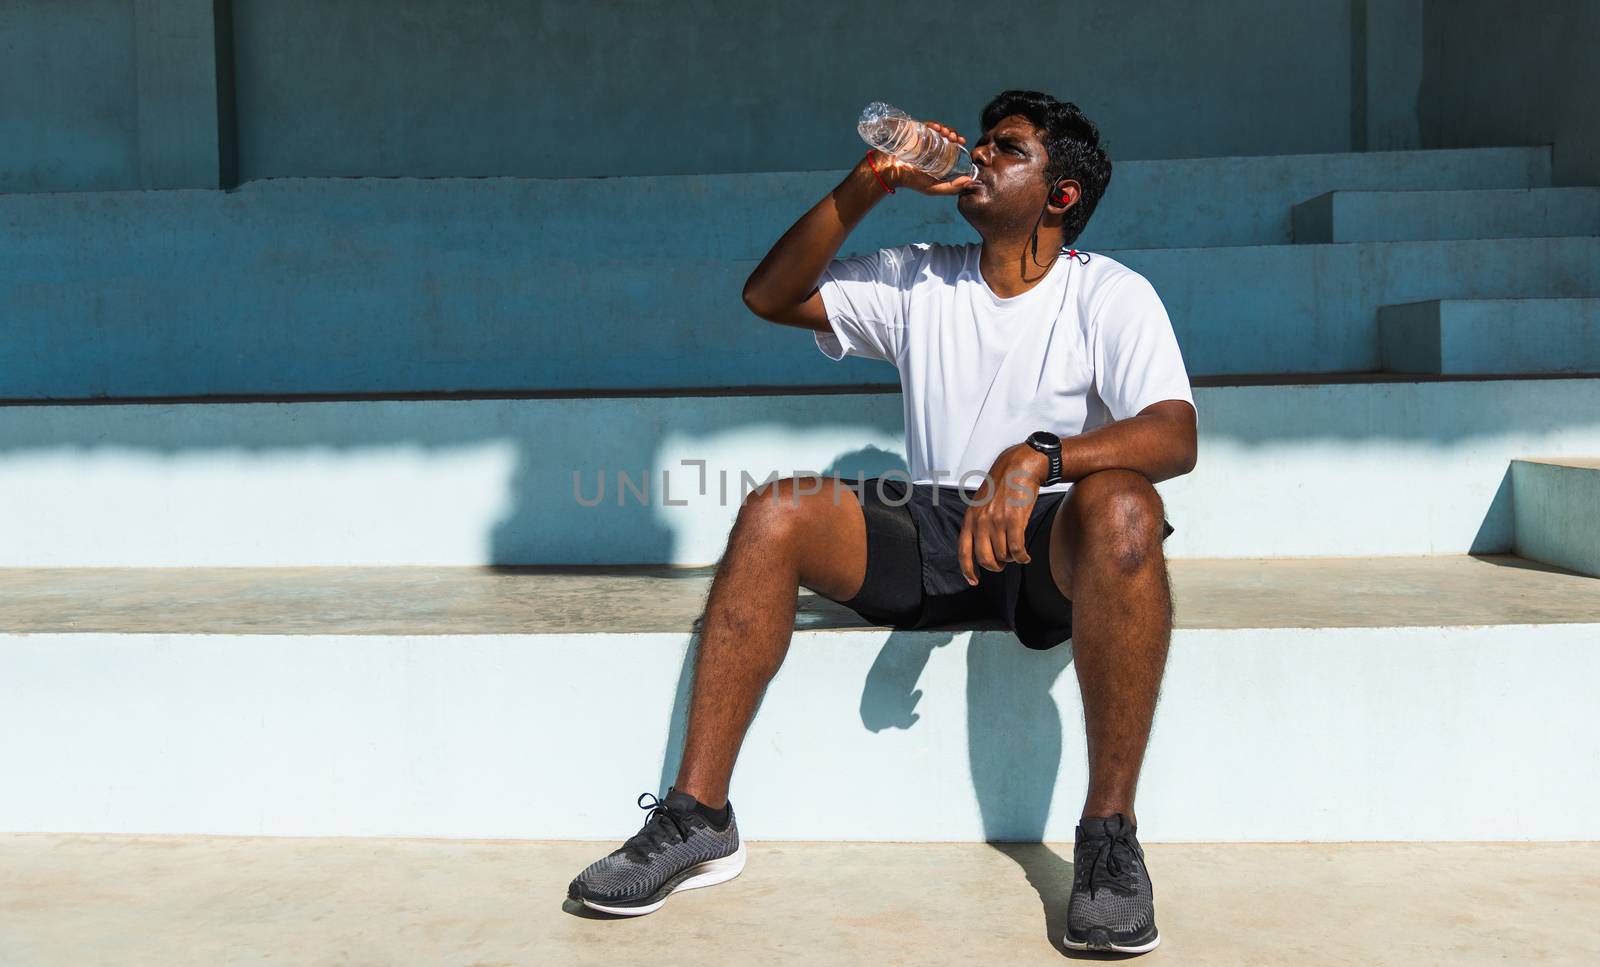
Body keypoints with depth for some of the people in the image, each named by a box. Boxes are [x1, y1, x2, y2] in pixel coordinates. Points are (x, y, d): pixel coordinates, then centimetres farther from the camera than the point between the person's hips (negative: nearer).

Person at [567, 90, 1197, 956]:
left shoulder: (1111, 295, 0)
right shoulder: (917, 281, 13)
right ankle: (698, 818, -18)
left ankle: (1109, 835, -28)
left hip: (1053, 545, -3)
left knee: (1120, 505, -37)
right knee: (774, 512, -20)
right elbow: (769, 296, 7)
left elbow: (1175, 436, -16)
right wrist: (867, 187, -2)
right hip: (928, 532, 4)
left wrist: (1039, 457, -34)